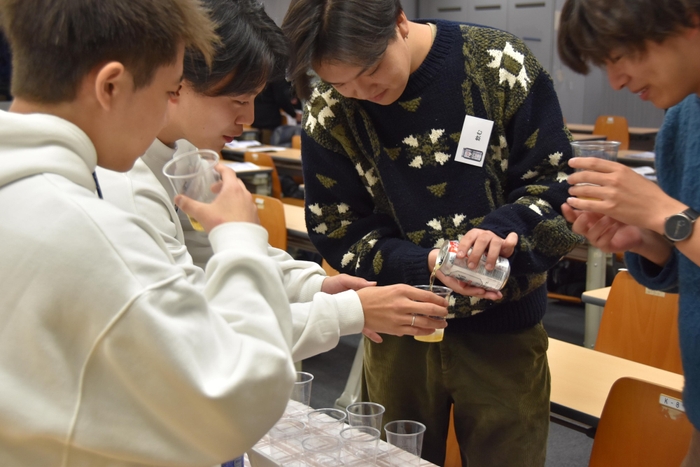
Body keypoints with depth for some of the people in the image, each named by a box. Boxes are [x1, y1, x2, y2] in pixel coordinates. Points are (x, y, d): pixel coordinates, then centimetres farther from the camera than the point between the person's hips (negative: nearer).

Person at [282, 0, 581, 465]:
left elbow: (554, 180, -7)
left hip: (502, 327, -1)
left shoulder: (502, 66, -12)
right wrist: (424, 265, -22)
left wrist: (504, 227, -28)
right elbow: (339, 232, -5)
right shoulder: (328, 113, -9)